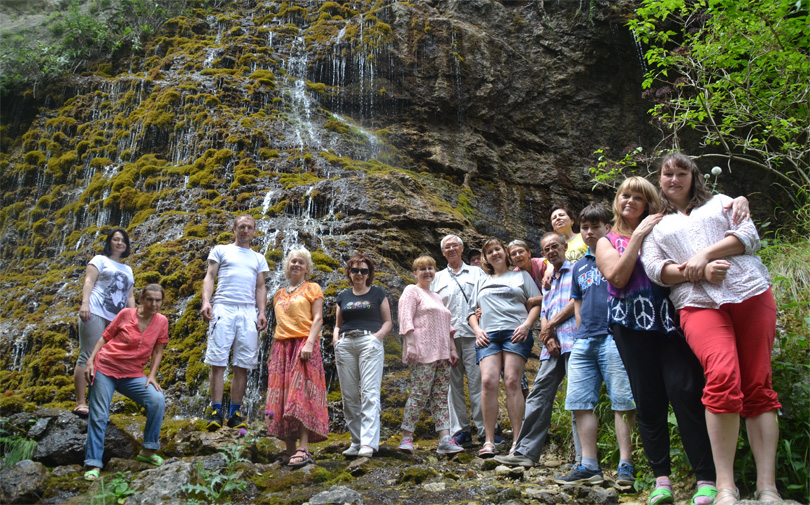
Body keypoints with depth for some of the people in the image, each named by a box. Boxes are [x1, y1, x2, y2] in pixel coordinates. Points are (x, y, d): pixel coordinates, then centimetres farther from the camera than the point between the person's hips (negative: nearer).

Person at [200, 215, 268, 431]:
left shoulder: (258, 258, 23)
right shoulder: (221, 250, 16)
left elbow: (260, 287, 19)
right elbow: (210, 277, 7)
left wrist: (262, 312, 4)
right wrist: (206, 301, -9)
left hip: (248, 312, 2)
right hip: (223, 308, -2)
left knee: (242, 365, -2)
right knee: (218, 362, -8)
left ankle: (235, 413, 2)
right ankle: (216, 411, -6)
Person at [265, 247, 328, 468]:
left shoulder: (312, 289, 8)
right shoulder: (279, 294, 23)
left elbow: (318, 318, -3)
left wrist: (309, 343, -18)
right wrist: (273, 352, 15)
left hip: (303, 344, -6)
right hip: (281, 347, 6)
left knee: (301, 394, -16)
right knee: (282, 398, 0)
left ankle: (303, 449, -21)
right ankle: (290, 449, 3)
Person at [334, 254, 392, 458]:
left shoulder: (378, 293, 12)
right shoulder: (343, 296, 20)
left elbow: (388, 322, 9)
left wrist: (377, 336, -9)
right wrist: (336, 340, 4)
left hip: (369, 342, -4)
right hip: (345, 344, 4)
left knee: (369, 392, -15)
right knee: (349, 395, 2)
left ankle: (369, 443, -22)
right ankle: (356, 442, 9)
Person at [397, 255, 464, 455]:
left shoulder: (436, 297, 27)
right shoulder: (411, 291, 4)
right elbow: (406, 319, -8)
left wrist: (452, 349, 20)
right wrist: (411, 345, -19)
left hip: (441, 354, 8)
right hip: (422, 353, -7)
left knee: (441, 395, 1)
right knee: (419, 393, -11)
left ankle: (445, 439, -4)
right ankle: (406, 438, -5)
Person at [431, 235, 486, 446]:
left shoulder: (476, 273, 16)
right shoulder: (437, 278, 20)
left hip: (472, 334, -2)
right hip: (446, 337, 2)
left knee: (477, 381, -8)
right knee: (453, 383, 2)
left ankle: (485, 429, -5)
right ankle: (460, 431, 7)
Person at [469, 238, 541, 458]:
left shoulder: (521, 276, 19)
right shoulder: (481, 282, 28)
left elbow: (536, 303, 11)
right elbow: (473, 311, 27)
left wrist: (526, 325, -6)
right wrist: (477, 330, 7)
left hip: (515, 333, -3)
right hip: (488, 336, 3)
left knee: (512, 382, -15)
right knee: (488, 381, -15)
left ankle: (518, 441, -13)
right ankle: (489, 441, -15)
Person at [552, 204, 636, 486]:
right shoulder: (579, 267, 21)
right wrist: (582, 330, 15)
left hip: (614, 337, -6)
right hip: (583, 342, 6)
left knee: (622, 402, -6)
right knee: (580, 403, 2)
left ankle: (626, 465, -2)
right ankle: (589, 466, 7)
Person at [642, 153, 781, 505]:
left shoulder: (720, 202, 24)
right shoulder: (656, 225, 23)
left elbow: (749, 235, 8)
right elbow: (654, 267, 8)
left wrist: (704, 254, -7)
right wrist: (698, 273, -9)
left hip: (750, 292, 2)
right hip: (698, 303, -1)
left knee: (758, 386, -7)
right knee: (723, 376, -25)